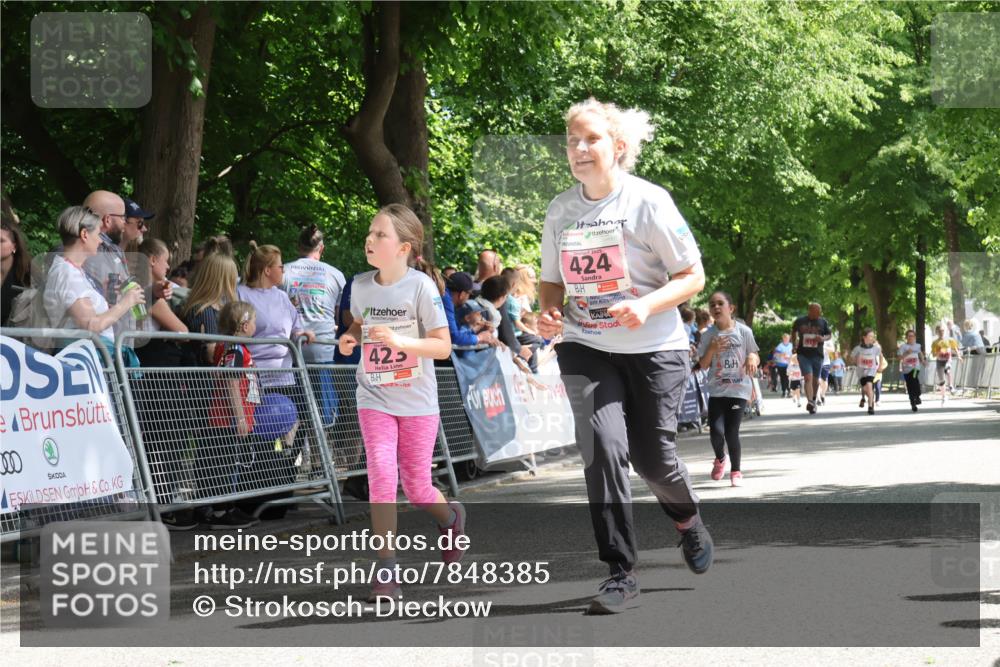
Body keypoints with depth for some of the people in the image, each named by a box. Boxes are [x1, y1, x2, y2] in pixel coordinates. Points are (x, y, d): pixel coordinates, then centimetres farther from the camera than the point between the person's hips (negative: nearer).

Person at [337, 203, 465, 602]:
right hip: (375, 400, 3)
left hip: (417, 402, -2)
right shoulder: (361, 285, -1)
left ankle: (451, 517, 43)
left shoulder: (421, 286, -14)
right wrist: (350, 338, -3)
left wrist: (400, 340, -30)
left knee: (417, 488, 6)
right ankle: (386, 572, -8)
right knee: (381, 475, -14)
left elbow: (443, 346, -15)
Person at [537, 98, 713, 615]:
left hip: (654, 349, -2)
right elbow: (554, 279, 16)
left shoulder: (648, 202, -9)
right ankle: (620, 574, -10)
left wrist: (648, 305, -24)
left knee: (652, 456, 0)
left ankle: (686, 518, 38)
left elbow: (693, 276, -7)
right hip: (585, 348, 2)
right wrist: (548, 314, -6)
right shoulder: (560, 211, 4)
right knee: (602, 445, -16)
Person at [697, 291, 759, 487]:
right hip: (717, 390, 1)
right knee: (716, 430, -11)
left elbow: (755, 356, 7)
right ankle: (720, 459, 21)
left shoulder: (743, 331, -1)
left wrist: (753, 359, -16)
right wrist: (712, 349, -14)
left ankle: (736, 470, 13)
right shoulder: (708, 335, 2)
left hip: (739, 389, -1)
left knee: (731, 432, -7)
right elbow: (703, 364, 3)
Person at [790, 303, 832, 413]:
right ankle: (810, 401, -27)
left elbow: (829, 335, 11)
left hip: (817, 355, 2)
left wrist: (823, 338, -11)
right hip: (803, 354, -2)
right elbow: (794, 332, 18)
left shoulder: (823, 322, 2)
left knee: (815, 380, 11)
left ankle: (813, 401, 31)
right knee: (808, 377, -17)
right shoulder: (800, 321, 0)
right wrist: (795, 345, 13)